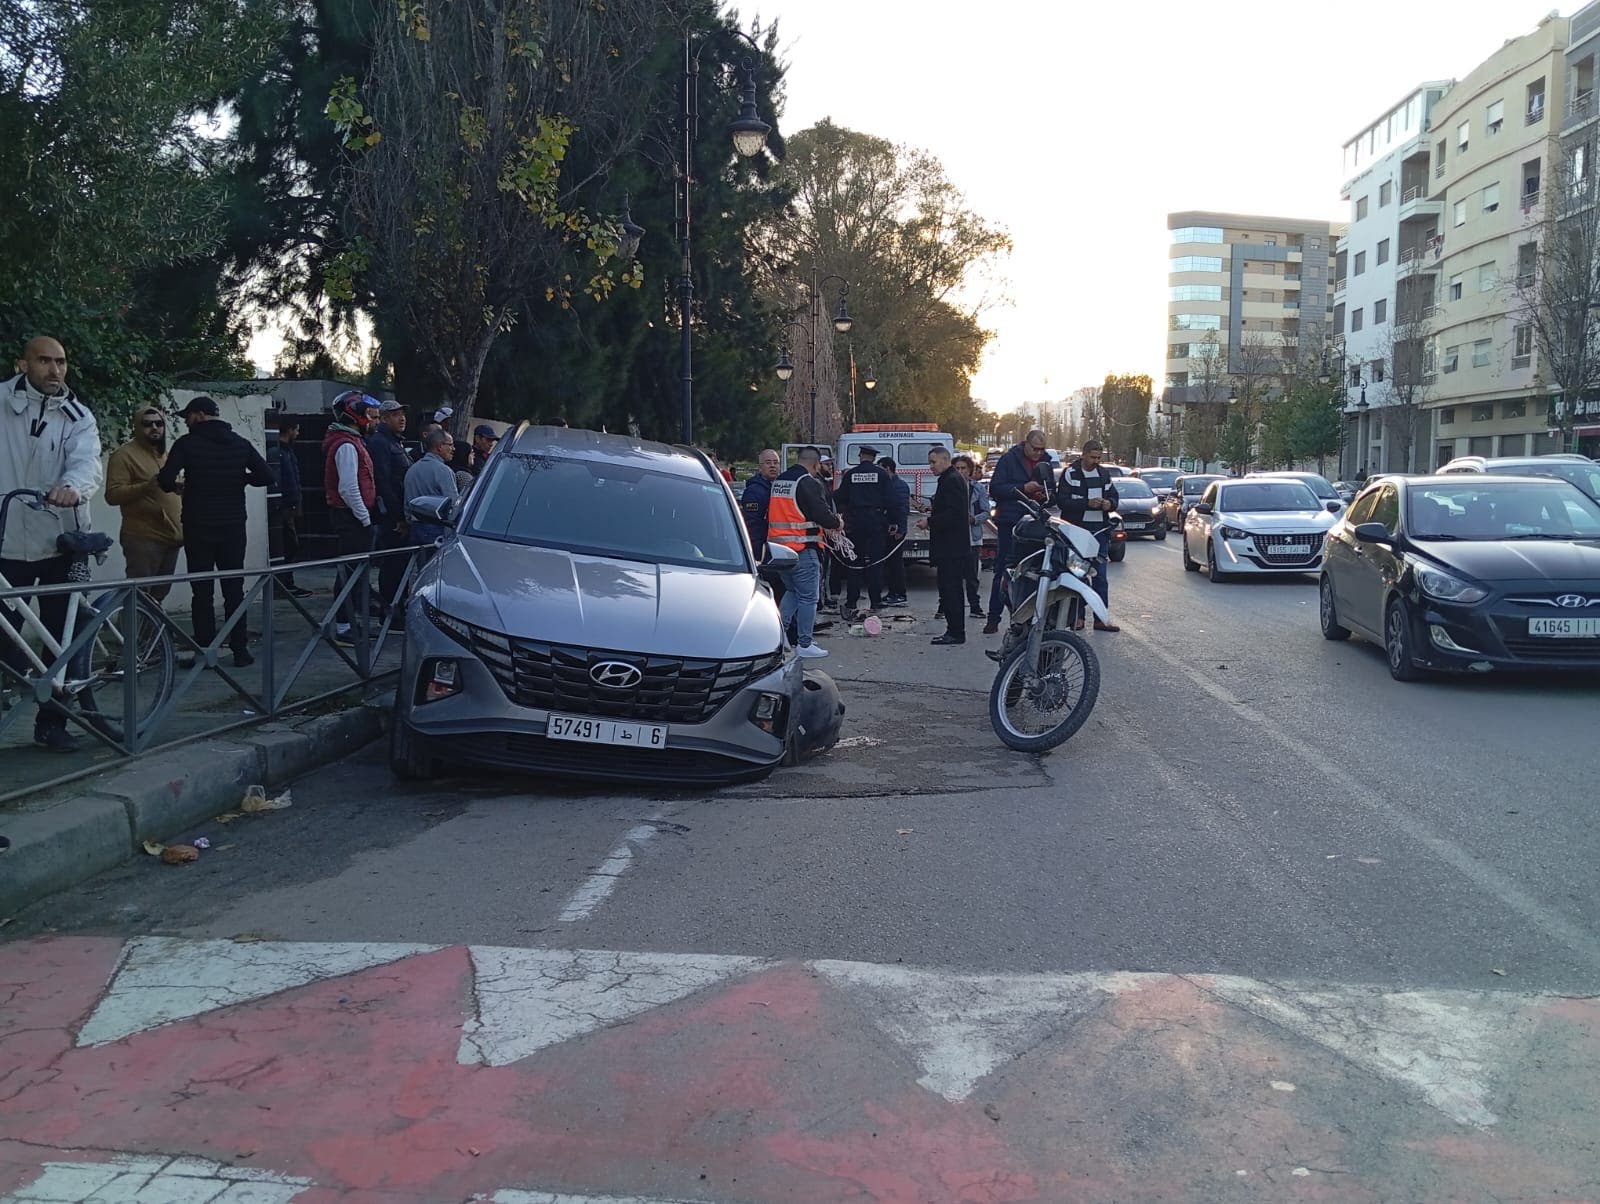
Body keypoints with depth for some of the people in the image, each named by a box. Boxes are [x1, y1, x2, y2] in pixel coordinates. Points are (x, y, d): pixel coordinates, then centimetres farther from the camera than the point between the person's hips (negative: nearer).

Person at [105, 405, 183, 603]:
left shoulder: (166, 454, 20)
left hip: (171, 537, 8)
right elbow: (113, 494, -14)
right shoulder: (124, 455, -4)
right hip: (143, 539, -8)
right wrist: (147, 486, -26)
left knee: (160, 594, 14)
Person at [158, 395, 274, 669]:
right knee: (234, 589, 8)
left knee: (203, 592, 3)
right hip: (233, 526, 3)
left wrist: (177, 485, 6)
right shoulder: (240, 443, 3)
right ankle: (240, 651, 7)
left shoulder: (187, 444, -7)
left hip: (198, 528, -3)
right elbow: (266, 476, -1)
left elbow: (166, 479, -16)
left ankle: (205, 651, 4)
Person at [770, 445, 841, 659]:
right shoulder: (809, 483, -13)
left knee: (793, 591, 21)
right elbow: (823, 514, -18)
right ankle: (804, 644, 3)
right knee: (808, 596, 0)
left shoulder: (779, 481, 14)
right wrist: (837, 523, 4)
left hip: (779, 546, 8)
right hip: (803, 548, -8)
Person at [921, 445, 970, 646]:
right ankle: (955, 631, 17)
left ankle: (955, 633, -7)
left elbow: (953, 514, -22)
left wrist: (930, 522, -16)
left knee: (949, 589, -9)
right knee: (951, 590, 13)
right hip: (951, 547, 11)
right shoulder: (950, 479, 19)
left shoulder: (952, 480, -14)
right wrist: (932, 514, 13)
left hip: (951, 548, -11)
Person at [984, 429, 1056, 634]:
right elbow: (995, 488, -7)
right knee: (1003, 571, -4)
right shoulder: (1009, 459, -1)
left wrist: (1045, 495, -1)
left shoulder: (1045, 463, 14)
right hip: (1010, 523, -4)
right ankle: (994, 617, -1)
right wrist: (1023, 489, -17)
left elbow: (1053, 491, 23)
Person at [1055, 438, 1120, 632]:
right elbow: (1061, 500, -11)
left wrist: (1109, 504, -4)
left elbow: (1114, 497, 20)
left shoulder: (1104, 474, 14)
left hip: (1100, 531, 5)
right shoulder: (1070, 473, -3)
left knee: (1101, 576, 3)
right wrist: (1087, 503, -21)